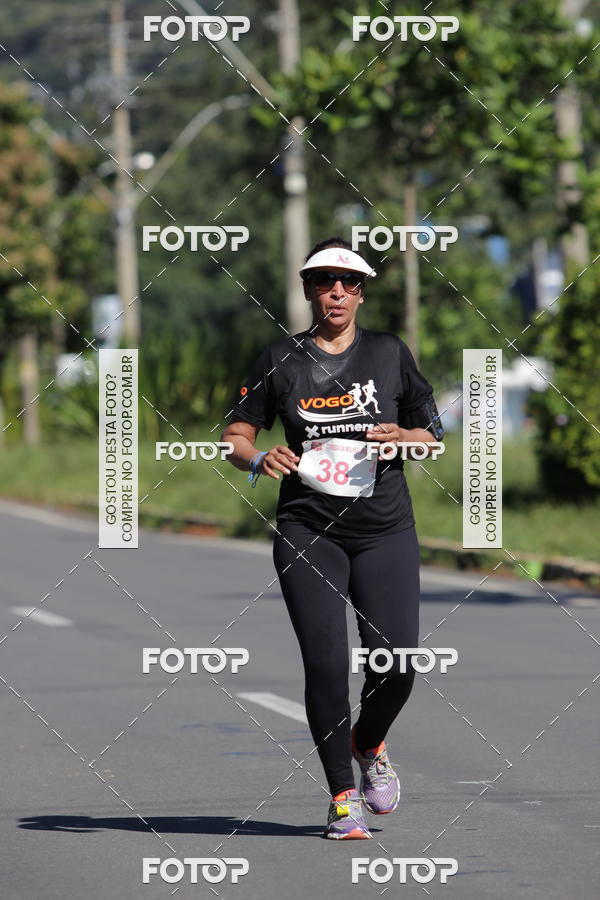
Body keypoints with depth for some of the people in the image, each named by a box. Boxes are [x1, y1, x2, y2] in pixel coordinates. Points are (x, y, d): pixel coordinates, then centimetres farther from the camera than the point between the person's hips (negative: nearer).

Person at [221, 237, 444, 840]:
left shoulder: (390, 354, 8)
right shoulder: (280, 360, 6)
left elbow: (434, 434, 13)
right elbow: (236, 434, 8)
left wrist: (403, 437, -9)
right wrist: (259, 458, -15)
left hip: (385, 529, 1)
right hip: (307, 531, -1)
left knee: (396, 658, -10)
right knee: (325, 661, -10)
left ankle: (368, 744, 23)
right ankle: (343, 796, 1)